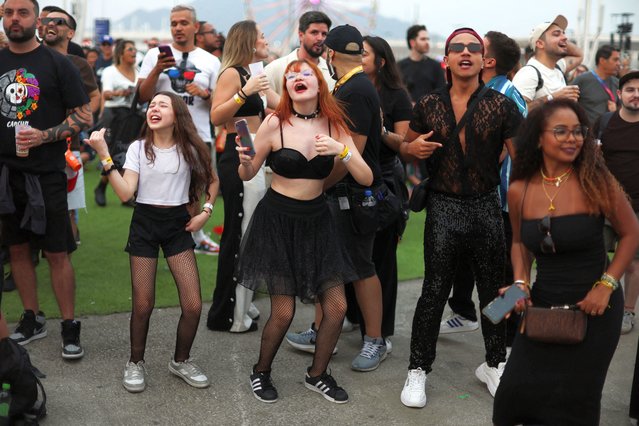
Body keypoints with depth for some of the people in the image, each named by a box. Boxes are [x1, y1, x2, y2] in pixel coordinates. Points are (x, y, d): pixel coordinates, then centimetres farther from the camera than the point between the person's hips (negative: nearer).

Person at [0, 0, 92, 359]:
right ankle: (32, 319, 25)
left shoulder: (56, 63, -3)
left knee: (57, 253, -2)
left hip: (45, 174, -4)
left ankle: (70, 327, 9)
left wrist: (45, 136, -18)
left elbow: (85, 116, -5)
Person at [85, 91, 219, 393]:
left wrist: (206, 212, 2)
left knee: (193, 305, -4)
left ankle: (181, 361, 21)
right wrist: (104, 156, -20)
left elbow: (213, 181, 14)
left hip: (178, 224, 1)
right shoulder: (138, 148, -4)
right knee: (143, 304, -1)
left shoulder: (190, 149, -2)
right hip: (145, 223, -1)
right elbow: (125, 193, -14)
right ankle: (135, 363, 24)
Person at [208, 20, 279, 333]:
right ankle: (227, 316, 3)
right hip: (238, 160, -10)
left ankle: (239, 305, 24)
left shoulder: (251, 76, 17)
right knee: (238, 236, -6)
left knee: (246, 235, 14)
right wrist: (244, 93, -26)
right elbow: (216, 117, -20)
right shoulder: (232, 73, -10)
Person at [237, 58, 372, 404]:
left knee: (336, 307, 3)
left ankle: (317, 374, 27)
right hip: (277, 220, -4)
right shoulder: (275, 123, -10)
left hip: (316, 220, 4)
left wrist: (342, 151, -23)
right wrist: (245, 161, -25)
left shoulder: (333, 124, -1)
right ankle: (261, 372, 27)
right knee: (283, 312, -2)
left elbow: (366, 178, -7)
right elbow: (247, 175, -3)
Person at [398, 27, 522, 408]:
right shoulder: (429, 105, 1)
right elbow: (406, 148, 13)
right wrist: (414, 148, -10)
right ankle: (418, 369, 18)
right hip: (443, 208, 0)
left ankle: (494, 364, 33)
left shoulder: (501, 105, -3)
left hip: (487, 207, 1)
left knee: (494, 290, 13)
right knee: (434, 291, 3)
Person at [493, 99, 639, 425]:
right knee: (517, 392, 6)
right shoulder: (519, 191, -5)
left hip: (594, 308, -3)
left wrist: (607, 285, -12)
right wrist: (520, 283, -4)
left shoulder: (596, 182, -14)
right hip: (543, 306, 3)